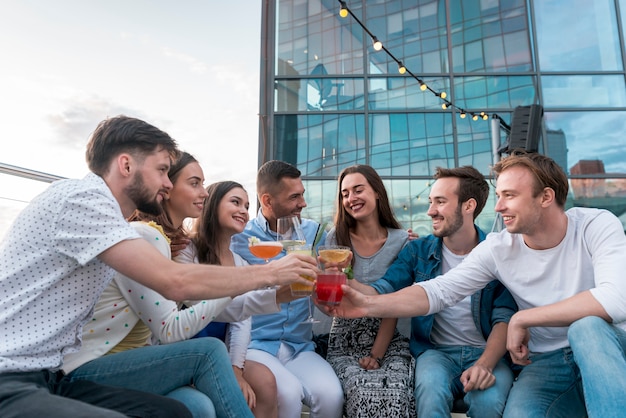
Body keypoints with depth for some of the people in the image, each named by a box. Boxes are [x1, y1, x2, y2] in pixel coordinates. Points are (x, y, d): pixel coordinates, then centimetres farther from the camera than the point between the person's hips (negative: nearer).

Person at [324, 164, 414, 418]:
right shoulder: (336, 238, -1)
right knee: (365, 391, -27)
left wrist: (377, 353, -11)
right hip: (345, 342, 1)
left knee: (395, 393, -28)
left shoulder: (401, 240, -2)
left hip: (388, 340, 0)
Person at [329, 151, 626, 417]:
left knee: (587, 326, -33)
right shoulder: (497, 249, -8)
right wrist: (370, 305, -27)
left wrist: (522, 319, -23)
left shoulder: (596, 226, -13)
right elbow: (438, 292, -14)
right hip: (545, 364, 1)